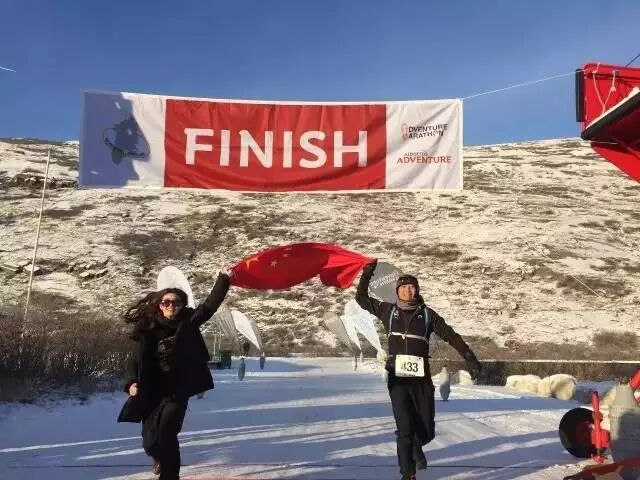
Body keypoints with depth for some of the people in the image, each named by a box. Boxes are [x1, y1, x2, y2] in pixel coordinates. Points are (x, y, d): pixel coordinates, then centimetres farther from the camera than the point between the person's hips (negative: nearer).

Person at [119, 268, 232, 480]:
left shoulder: (188, 323, -1)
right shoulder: (148, 329, -1)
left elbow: (210, 305, -5)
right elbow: (137, 359, -1)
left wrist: (223, 280, -12)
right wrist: (131, 382, -16)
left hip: (178, 391, -1)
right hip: (152, 392, 2)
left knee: (165, 435, -16)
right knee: (150, 441, 7)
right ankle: (161, 458, 44)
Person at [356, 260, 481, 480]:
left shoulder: (427, 315, 3)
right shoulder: (388, 311, 6)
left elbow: (451, 336, 4)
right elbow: (361, 298, 13)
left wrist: (470, 359, -2)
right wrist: (367, 273, 4)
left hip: (421, 380, 1)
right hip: (397, 379, -1)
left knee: (426, 431, 7)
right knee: (404, 429, -6)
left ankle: (415, 447, 41)